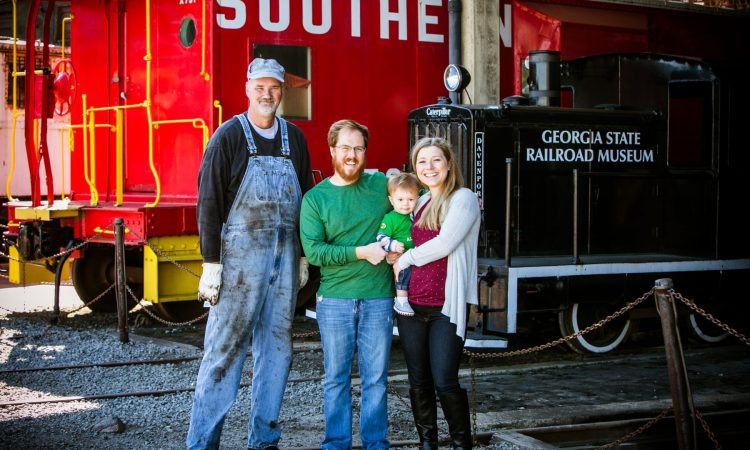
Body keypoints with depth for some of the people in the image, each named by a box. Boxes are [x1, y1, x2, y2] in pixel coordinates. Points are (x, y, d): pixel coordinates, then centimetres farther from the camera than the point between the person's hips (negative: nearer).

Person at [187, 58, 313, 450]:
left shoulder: (294, 138, 11)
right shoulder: (229, 136, -4)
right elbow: (209, 202, -7)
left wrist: (302, 257, 14)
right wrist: (211, 264, -12)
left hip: (285, 255, 5)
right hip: (240, 253, -5)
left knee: (277, 347, 8)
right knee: (225, 347, -4)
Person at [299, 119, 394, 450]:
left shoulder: (382, 185, 4)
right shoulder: (315, 198, 0)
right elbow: (313, 250, -10)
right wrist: (361, 252, -16)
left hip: (378, 299, 1)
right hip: (334, 300, -1)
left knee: (376, 378, 5)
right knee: (336, 378, 6)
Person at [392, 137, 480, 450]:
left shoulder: (463, 199, -4)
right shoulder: (420, 203, 16)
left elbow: (444, 244, -15)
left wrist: (404, 259, -4)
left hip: (446, 307, -6)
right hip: (411, 304, 6)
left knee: (444, 382, -8)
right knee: (418, 382, 9)